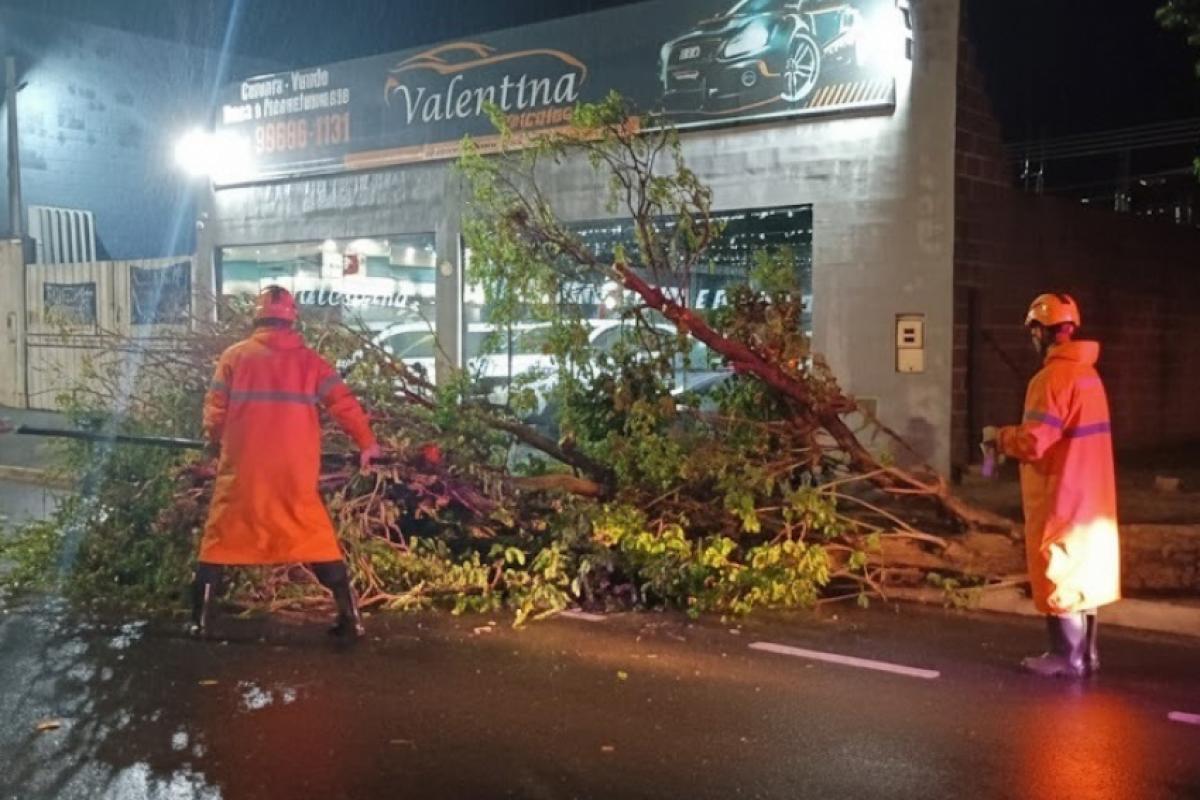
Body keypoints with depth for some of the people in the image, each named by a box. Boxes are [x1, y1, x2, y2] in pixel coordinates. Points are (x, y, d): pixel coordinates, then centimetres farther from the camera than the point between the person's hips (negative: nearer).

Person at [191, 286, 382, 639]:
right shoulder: (308, 359, 5)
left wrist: (215, 439, 22)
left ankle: (199, 620, 10)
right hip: (294, 472, 1)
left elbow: (215, 408, 3)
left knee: (221, 539, 12)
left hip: (243, 469, -1)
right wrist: (366, 442, 13)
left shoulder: (235, 355, 3)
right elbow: (343, 402, 2)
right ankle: (350, 617, 7)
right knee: (317, 539, 10)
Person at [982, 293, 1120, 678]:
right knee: (1083, 572, 15)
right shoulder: (1088, 372, 10)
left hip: (1060, 498, -9)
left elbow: (1034, 442, -24)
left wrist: (1000, 437, -5)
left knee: (1059, 576, 1)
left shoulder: (1052, 377, -19)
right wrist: (1013, 437, 13)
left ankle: (1067, 657, 7)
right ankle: (1086, 653, 22)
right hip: (1089, 496, 9)